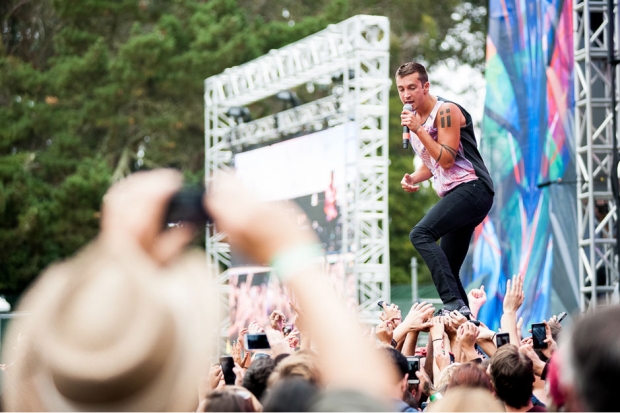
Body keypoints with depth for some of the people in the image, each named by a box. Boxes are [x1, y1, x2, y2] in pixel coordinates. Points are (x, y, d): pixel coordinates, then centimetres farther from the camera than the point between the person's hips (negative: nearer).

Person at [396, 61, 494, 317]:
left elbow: (447, 159, -17)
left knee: (421, 234, -27)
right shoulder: (413, 119, 16)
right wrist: (414, 178, 7)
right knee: (447, 270, 9)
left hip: (472, 188, -10)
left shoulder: (446, 111, -10)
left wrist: (418, 130, -18)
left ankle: (454, 304, -34)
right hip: (455, 195, 10)